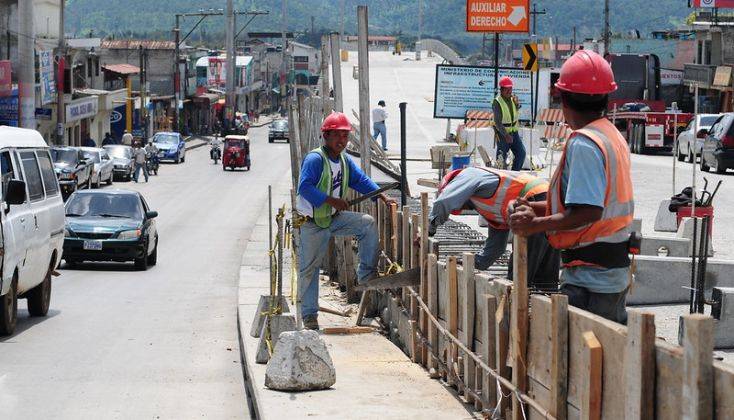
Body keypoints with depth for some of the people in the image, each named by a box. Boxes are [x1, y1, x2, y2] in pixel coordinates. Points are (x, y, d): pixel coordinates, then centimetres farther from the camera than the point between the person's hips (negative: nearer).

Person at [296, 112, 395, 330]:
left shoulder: (344, 161, 5)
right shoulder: (315, 159, -21)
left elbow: (361, 180, 13)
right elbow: (305, 187, -29)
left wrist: (383, 197, 2)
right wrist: (333, 201, -32)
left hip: (334, 218, 7)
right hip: (312, 223, -7)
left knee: (368, 223, -5)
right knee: (309, 268, 0)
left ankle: (367, 273, 3)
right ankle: (309, 315, 10)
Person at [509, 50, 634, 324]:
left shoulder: (583, 144, -17)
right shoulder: (613, 136, 13)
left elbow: (588, 212, -25)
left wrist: (535, 225, -19)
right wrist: (538, 209, 16)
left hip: (590, 278, -10)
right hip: (617, 270, 10)